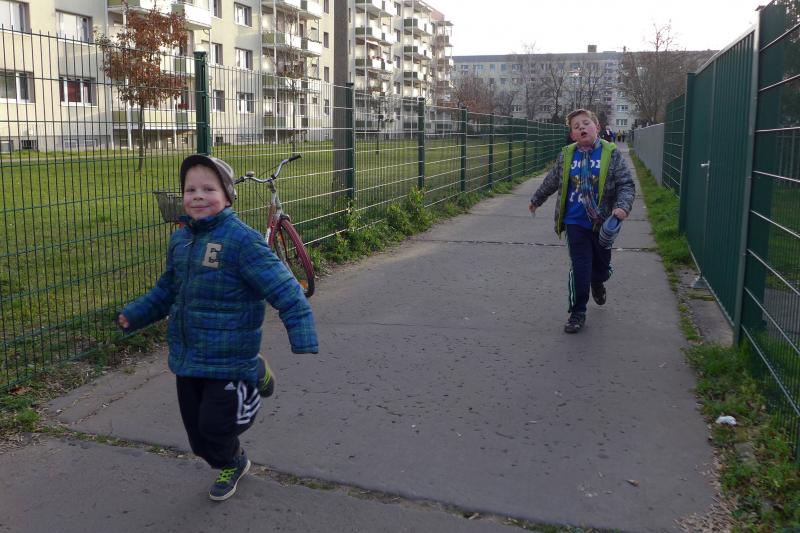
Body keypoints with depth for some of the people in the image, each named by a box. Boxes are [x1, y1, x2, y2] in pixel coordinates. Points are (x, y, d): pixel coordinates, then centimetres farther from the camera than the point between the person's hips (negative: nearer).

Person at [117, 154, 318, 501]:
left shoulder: (242, 240, -18)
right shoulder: (180, 239, 5)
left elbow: (284, 289, -23)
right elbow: (167, 290, 20)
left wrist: (303, 338, -31)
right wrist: (134, 315, 11)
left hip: (229, 359, -7)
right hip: (186, 357, 7)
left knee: (214, 426, -2)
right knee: (197, 431, 17)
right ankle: (230, 465, 44)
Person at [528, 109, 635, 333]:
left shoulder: (611, 154, -6)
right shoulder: (566, 155, 0)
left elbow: (626, 184, -6)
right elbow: (551, 181, 16)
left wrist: (623, 206, -24)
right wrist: (536, 200, 29)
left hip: (602, 222, 0)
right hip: (576, 223, 0)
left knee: (602, 266, 14)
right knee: (580, 268, -4)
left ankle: (597, 283, 51)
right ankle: (577, 312, 10)